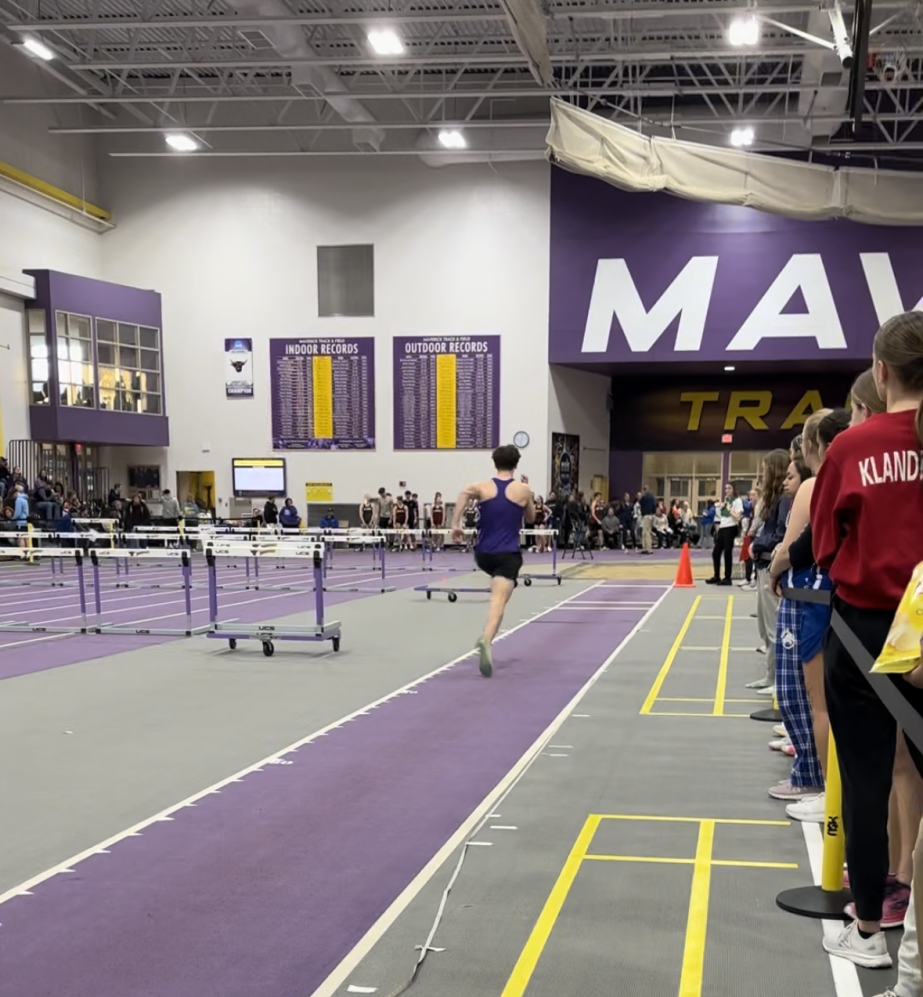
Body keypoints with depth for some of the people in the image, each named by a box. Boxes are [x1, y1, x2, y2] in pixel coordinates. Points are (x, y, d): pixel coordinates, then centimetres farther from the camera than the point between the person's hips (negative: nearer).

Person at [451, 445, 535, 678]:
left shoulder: (483, 486, 4)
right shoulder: (523, 489, 4)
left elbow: (465, 492, -20)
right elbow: (531, 519, 21)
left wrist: (455, 524, -20)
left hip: (484, 554, 3)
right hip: (508, 555, -3)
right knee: (497, 602, -16)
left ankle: (487, 637, 31)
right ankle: (486, 641, -42)